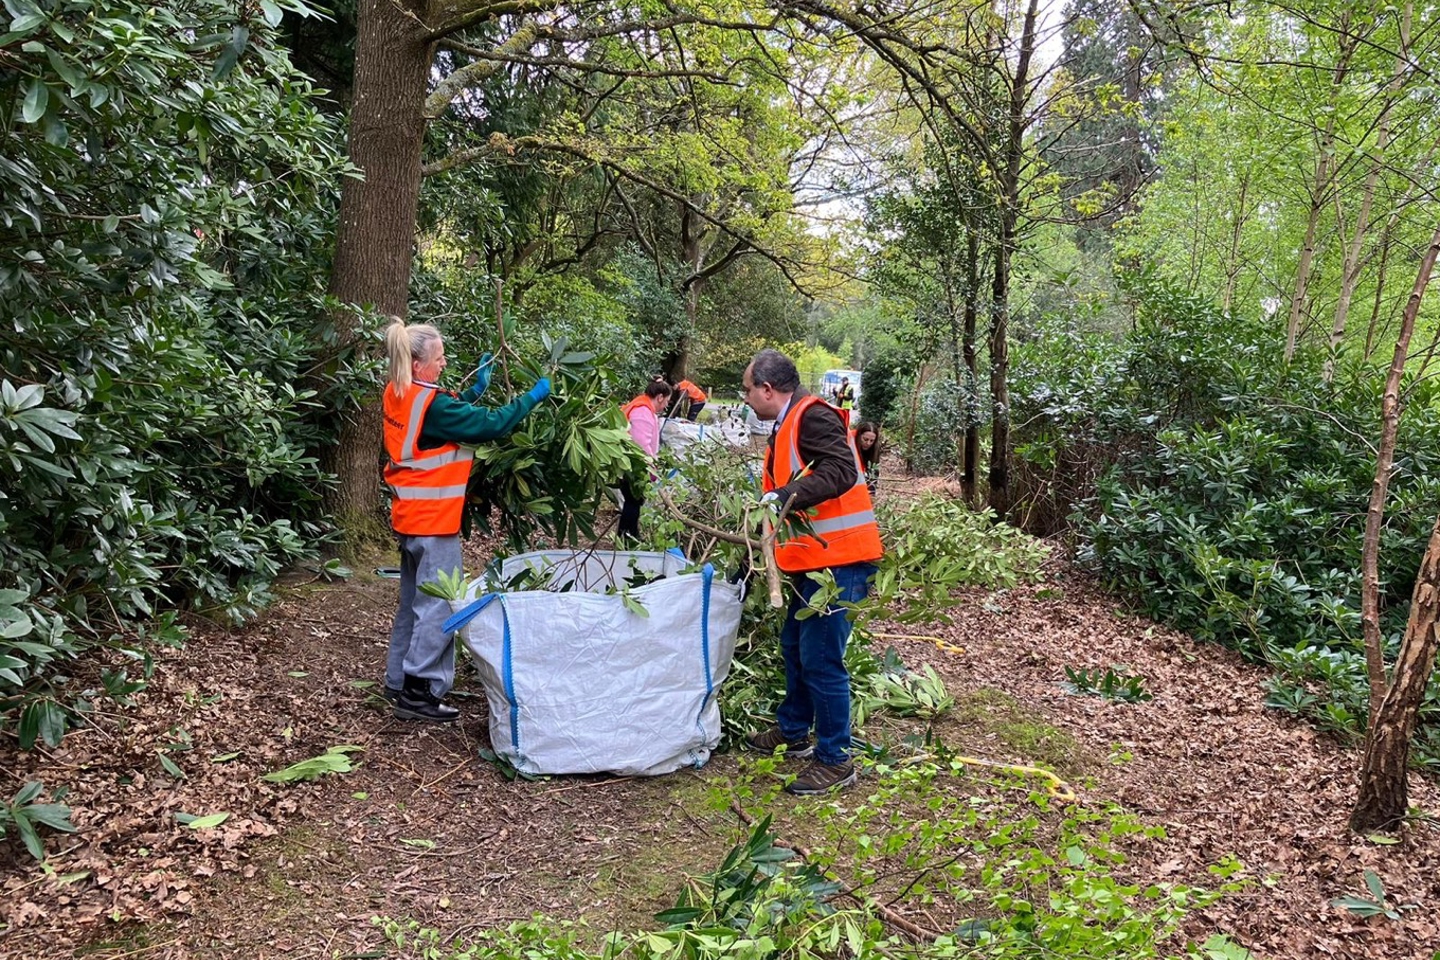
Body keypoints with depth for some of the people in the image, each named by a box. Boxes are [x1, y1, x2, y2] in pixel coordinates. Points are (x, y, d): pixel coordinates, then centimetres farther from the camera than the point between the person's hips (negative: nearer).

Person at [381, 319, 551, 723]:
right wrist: (532, 398, -10)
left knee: (414, 602, 19)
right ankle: (419, 692, 2)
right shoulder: (430, 404, -21)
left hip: (410, 517, 10)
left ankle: (399, 682, 28)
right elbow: (490, 424, -20)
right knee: (438, 607, -2)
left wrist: (478, 387, 13)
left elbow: (455, 414, 16)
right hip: (434, 521, -10)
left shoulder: (398, 396, 7)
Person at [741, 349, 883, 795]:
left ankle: (835, 761, 5)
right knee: (794, 647, 20)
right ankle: (792, 733, 37)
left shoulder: (812, 416, -14)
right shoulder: (788, 426, 18)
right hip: (815, 560, 11)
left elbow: (841, 470, -27)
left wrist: (788, 496, -35)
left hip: (838, 561, -11)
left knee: (820, 659, -7)